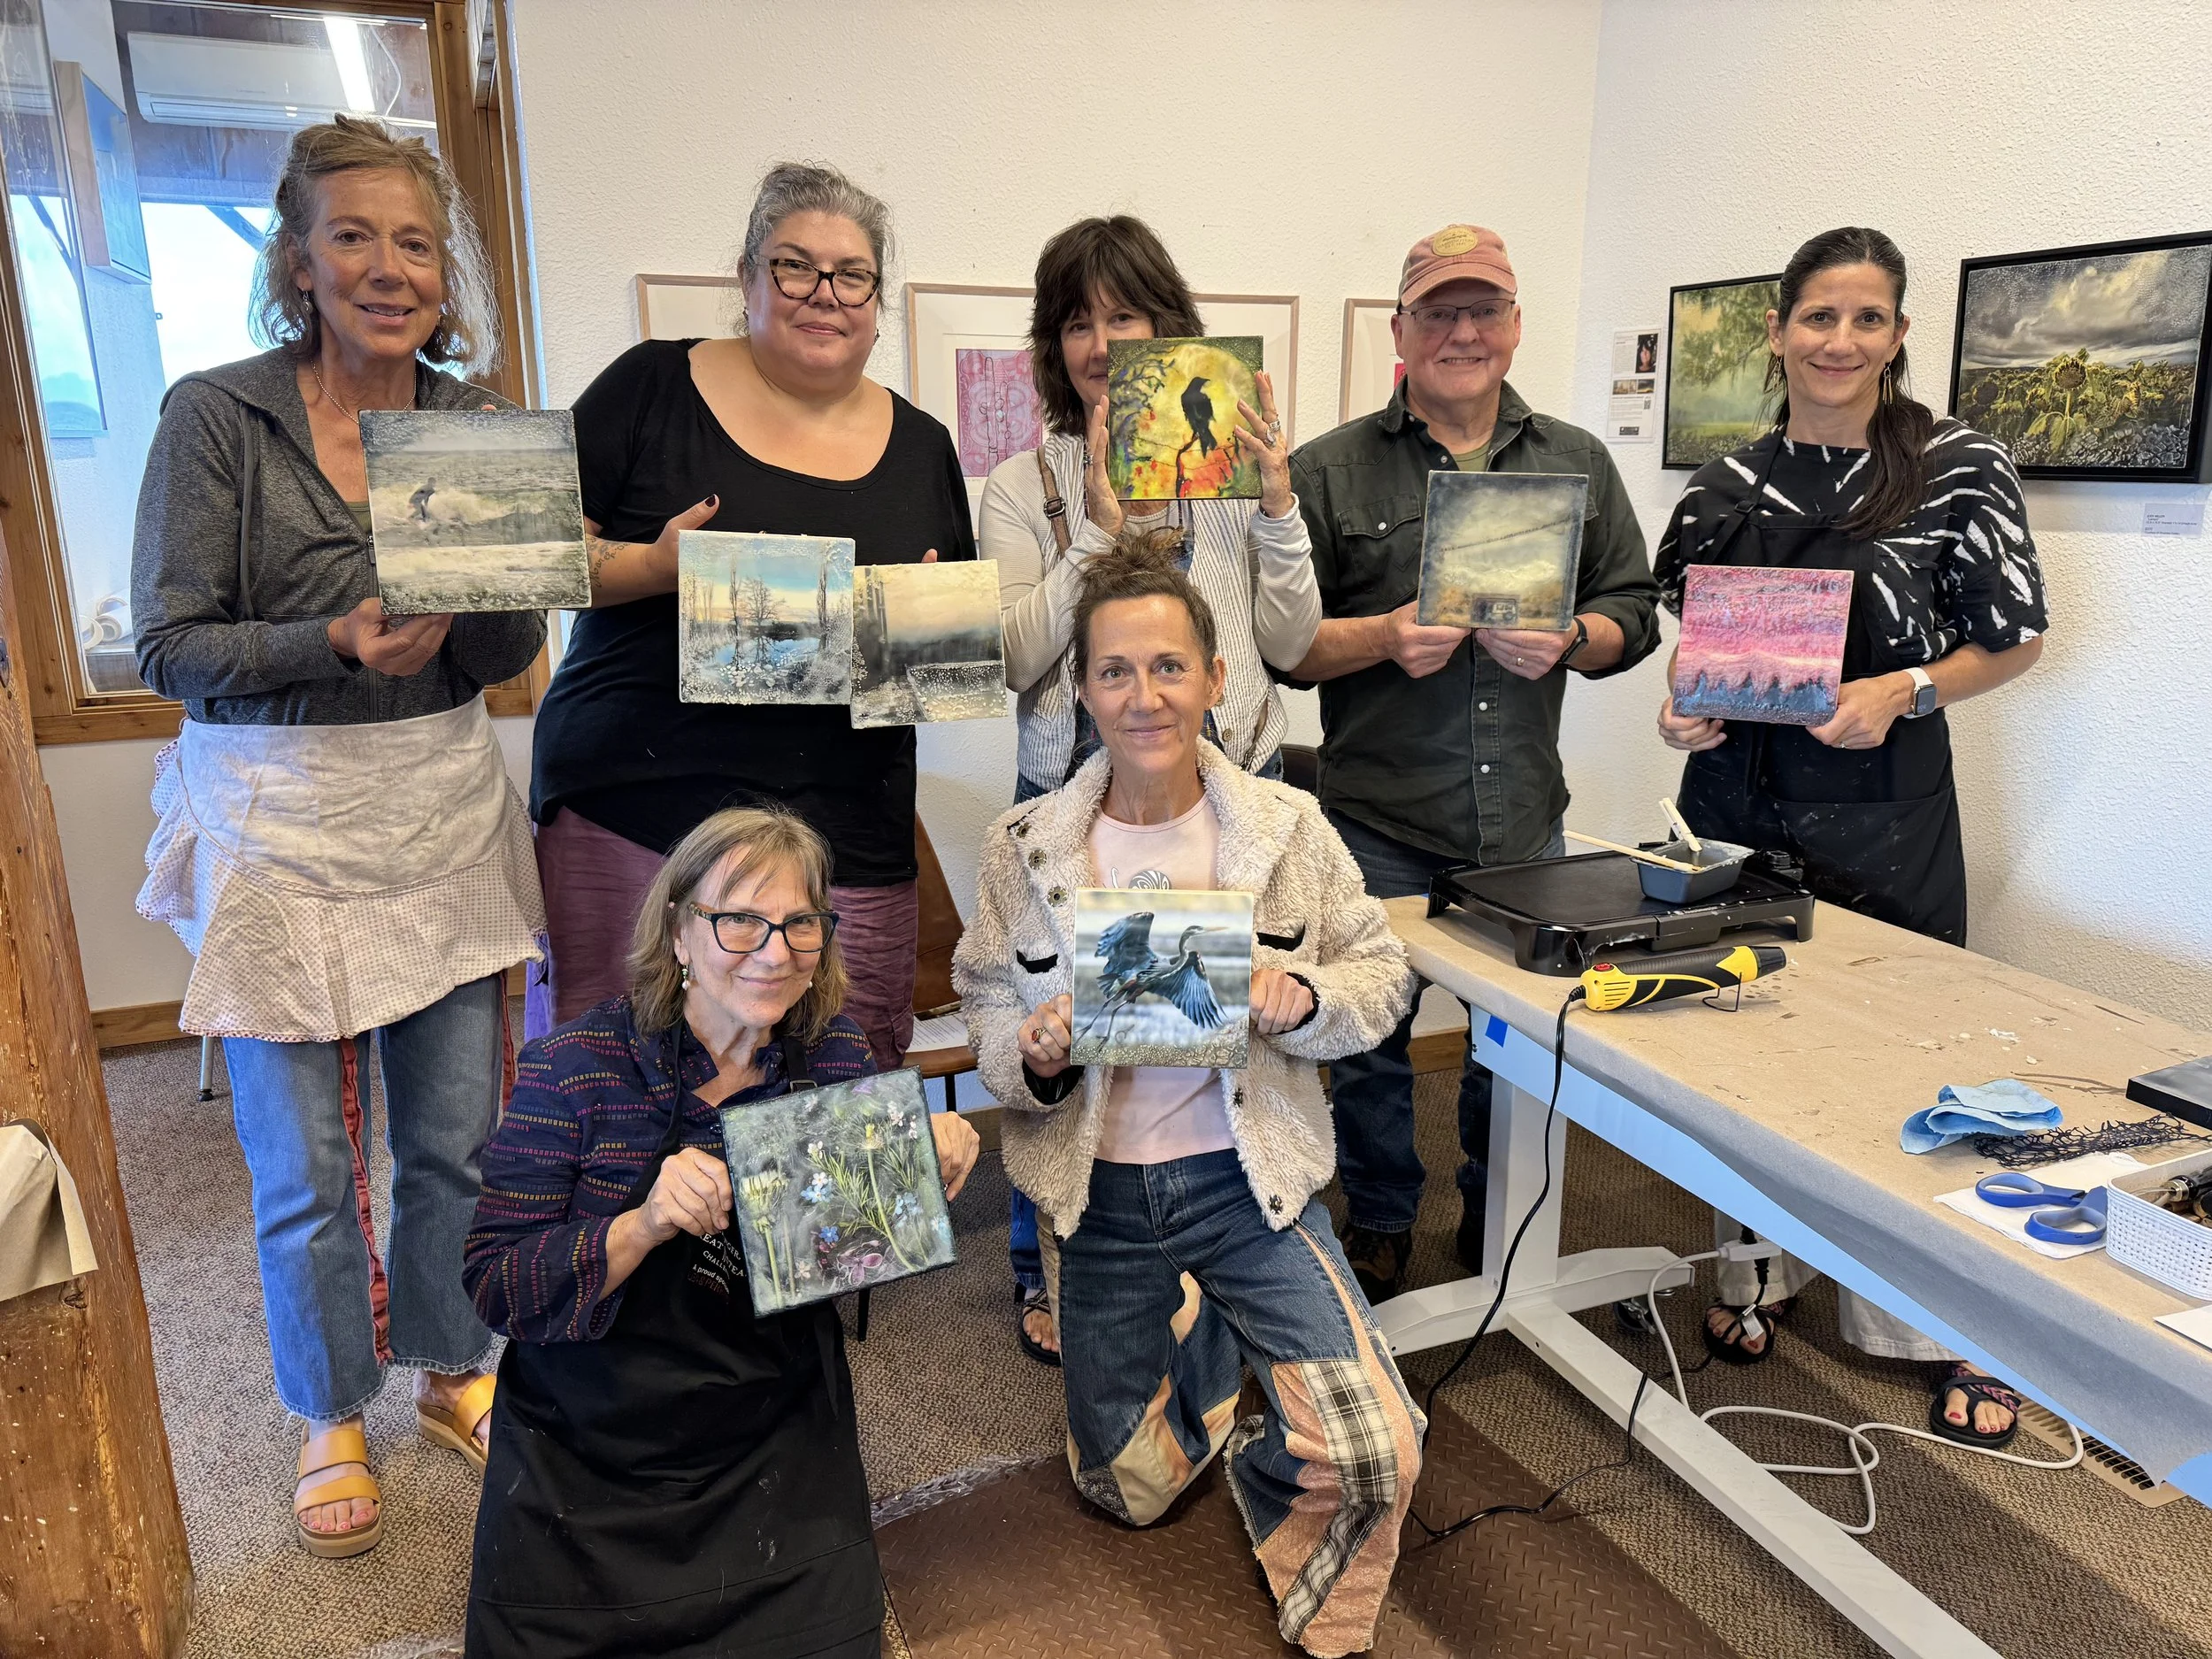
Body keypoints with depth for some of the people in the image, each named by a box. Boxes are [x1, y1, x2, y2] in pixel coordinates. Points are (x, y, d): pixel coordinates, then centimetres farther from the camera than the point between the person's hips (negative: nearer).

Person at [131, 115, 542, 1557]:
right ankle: (332, 1420, 33)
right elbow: (168, 647, -8)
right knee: (307, 1168, 9)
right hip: (280, 822, -3)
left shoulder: (476, 423, 4)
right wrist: (340, 643, -23)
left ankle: (453, 1371, 37)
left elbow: (516, 653, 2)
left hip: (444, 814, 3)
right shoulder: (217, 417, -7)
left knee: (458, 1137, 12)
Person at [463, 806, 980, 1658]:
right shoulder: (574, 1068, -15)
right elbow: (494, 1290, -15)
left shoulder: (838, 1053, -5)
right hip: (586, 1454, -1)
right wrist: (642, 1226, -32)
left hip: (780, 1442, 2)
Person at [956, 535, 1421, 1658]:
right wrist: (1033, 1057, -21)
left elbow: (1382, 973, -1)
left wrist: (1299, 1003, -22)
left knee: (1375, 1459, -12)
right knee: (1128, 1491, 17)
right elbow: (985, 1009, 0)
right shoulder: (1024, 849, -8)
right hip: (1101, 1190, 2)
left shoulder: (1287, 827, -9)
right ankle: (1198, 1335, 48)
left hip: (1248, 1174, -1)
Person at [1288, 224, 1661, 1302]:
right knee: (1370, 1035, 7)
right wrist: (1383, 639, -19)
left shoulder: (1578, 462, 10)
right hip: (1378, 822, -2)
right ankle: (1378, 1232, 29)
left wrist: (1570, 642, -12)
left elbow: (1635, 614, 9)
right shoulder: (1330, 470, 1)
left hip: (1525, 820, 3)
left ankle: (1497, 1216, 38)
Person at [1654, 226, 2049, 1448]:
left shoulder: (1959, 467, -5)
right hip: (1739, 800, 4)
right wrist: (1683, 706, -5)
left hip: (1882, 813, -4)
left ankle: (1944, 1332, 21)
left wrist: (1904, 692, -17)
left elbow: (2015, 641, -1)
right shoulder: (1730, 486, 6)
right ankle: (1757, 1277, 31)